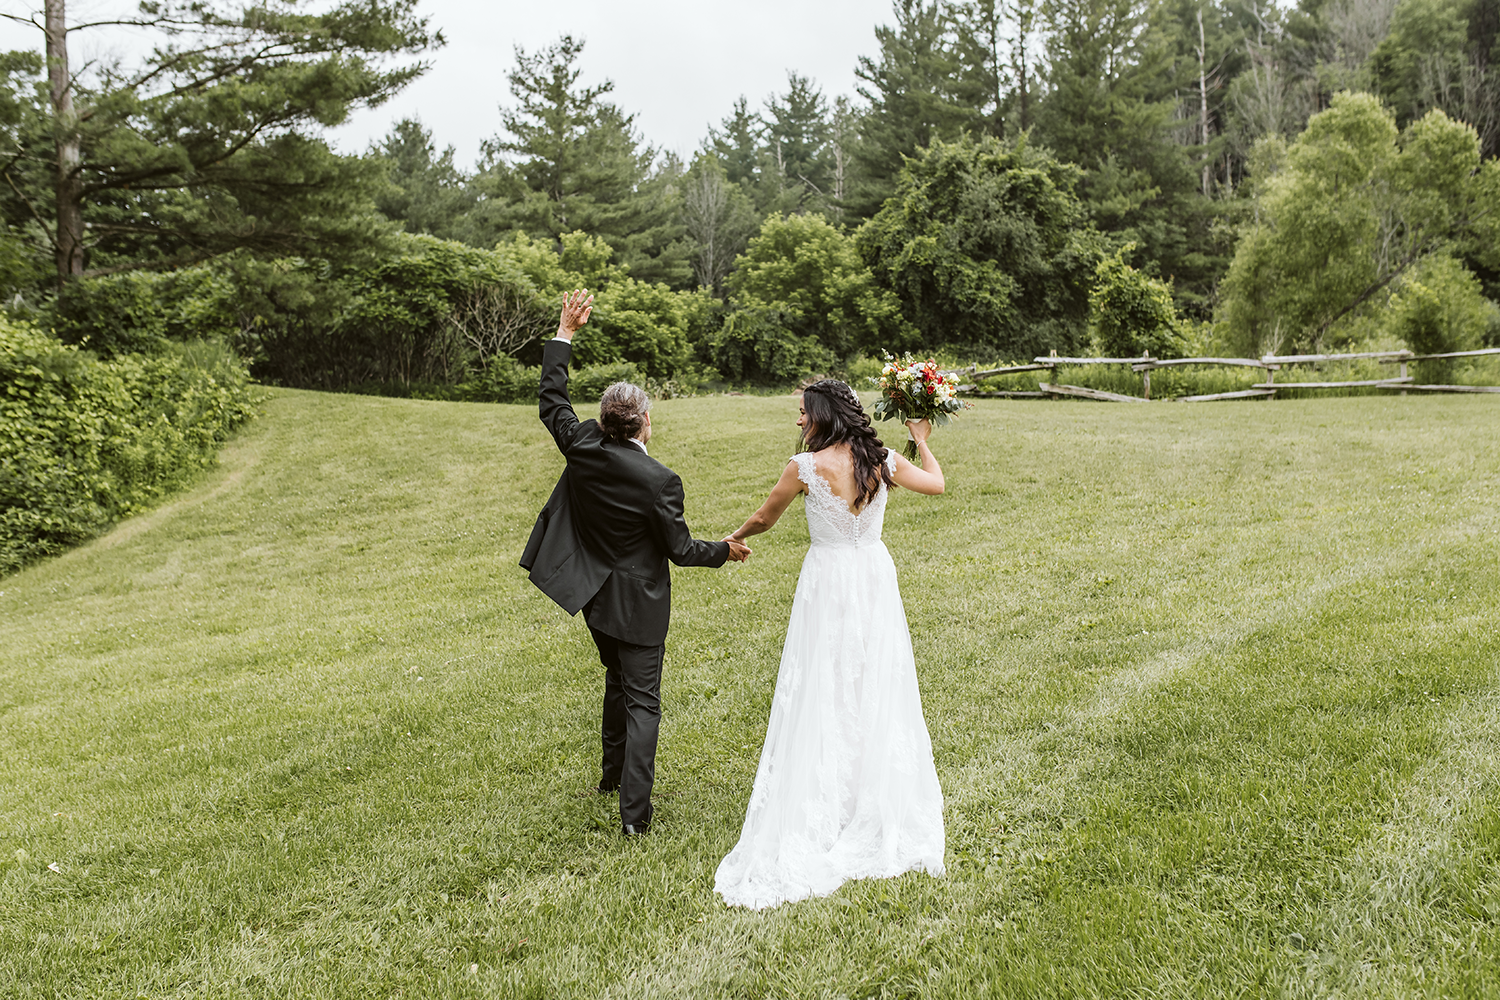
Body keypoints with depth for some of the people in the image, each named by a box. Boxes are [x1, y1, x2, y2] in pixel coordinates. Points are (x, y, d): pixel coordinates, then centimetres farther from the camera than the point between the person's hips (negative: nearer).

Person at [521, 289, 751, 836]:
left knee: (618, 679, 27)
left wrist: (565, 333, 8)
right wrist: (725, 549, 3)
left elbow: (551, 402, 4)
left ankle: (612, 772, 44)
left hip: (593, 593, 6)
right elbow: (681, 549, -16)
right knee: (642, 700, 3)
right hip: (637, 601, -6)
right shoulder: (659, 480, -25)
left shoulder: (583, 448, -13)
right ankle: (634, 810, 1)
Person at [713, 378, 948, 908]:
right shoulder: (884, 462, -4)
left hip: (828, 583, -4)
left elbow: (764, 518, 0)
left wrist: (734, 539, 21)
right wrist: (921, 441, 30)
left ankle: (816, 823, 9)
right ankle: (884, 808, 26)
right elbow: (937, 484, 14)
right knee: (878, 696, 14)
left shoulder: (805, 466, -14)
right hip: (876, 580, 4)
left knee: (822, 700, 3)